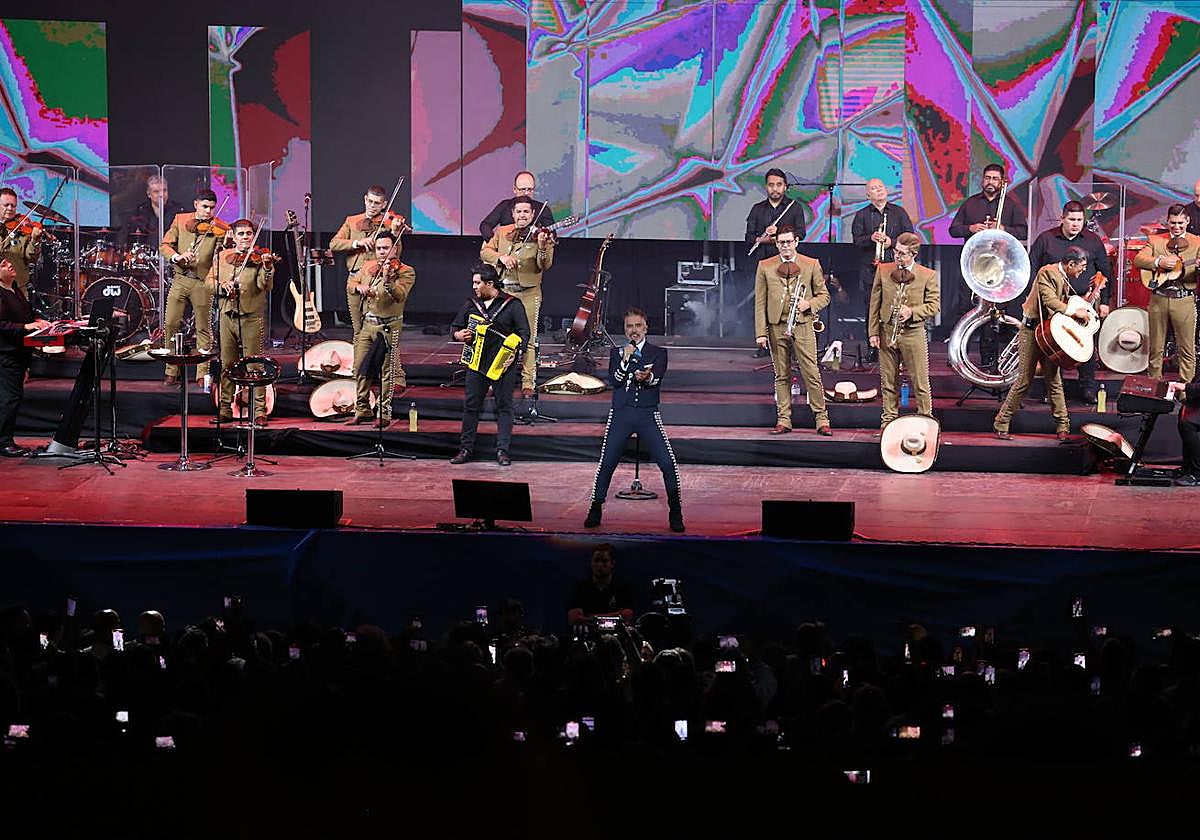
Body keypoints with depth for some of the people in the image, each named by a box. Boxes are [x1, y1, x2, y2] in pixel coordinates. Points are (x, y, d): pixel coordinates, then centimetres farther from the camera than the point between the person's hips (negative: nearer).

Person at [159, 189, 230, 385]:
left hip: (203, 282, -2)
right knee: (170, 325, 0)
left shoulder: (220, 229, -2)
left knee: (203, 329, 2)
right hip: (180, 280, 2)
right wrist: (177, 256, -15)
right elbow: (164, 246, 4)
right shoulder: (180, 220, 7)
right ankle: (172, 372, 9)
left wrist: (226, 241, -30)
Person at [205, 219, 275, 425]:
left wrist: (267, 269, -33)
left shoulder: (259, 258, 0)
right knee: (226, 365, 9)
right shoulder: (222, 257, 13)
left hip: (251, 317, -4)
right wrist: (222, 285, -10)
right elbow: (209, 282, 10)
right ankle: (225, 410, 17)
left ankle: (259, 411, -1)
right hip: (226, 316, 4)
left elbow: (264, 286, -14)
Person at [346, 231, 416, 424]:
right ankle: (363, 410, 17)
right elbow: (350, 286, 13)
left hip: (388, 327, -6)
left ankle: (384, 413, 1)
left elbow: (400, 295, -20)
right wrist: (359, 287, -10)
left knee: (386, 372, -5)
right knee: (360, 368, 6)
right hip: (367, 325, 6)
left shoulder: (405, 272, -5)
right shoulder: (368, 267, 13)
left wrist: (387, 281, -38)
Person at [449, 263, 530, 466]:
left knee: (504, 405, 0)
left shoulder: (511, 304, -3)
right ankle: (466, 448, 10)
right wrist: (459, 335, -8)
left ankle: (502, 450, 3)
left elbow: (524, 332, -7)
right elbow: (454, 327, 16)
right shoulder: (471, 304, 10)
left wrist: (513, 349, -23)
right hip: (476, 362, 4)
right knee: (471, 405, 3)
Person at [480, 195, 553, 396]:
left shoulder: (541, 236, -1)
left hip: (528, 293, -3)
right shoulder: (502, 232, 11)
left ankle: (528, 384, 0)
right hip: (503, 290, 3)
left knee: (528, 340, -3)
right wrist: (501, 257, -13)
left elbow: (545, 266, -10)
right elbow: (485, 251, 6)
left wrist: (542, 247, -29)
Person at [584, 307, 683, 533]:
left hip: (648, 415, -1)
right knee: (606, 464, 1)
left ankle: (675, 514, 2)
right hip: (620, 414, 1)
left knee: (668, 464, -9)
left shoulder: (658, 353, 6)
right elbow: (614, 381, -2)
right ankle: (596, 510, 15)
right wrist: (625, 359, -15)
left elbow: (657, 378, -12)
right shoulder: (616, 353, 11)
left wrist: (647, 377, -35)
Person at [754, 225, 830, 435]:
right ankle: (784, 420, 9)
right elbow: (760, 302, 6)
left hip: (802, 325, -1)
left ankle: (822, 419, -2)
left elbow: (823, 295, 11)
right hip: (776, 327, 1)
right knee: (781, 376, 5)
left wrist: (809, 304, -11)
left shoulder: (811, 265, 7)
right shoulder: (765, 267, 8)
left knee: (811, 374, -6)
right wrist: (761, 332, -1)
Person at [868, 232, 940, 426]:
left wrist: (912, 312, -16)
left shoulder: (928, 275, -1)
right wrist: (873, 332, 3)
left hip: (913, 332, -2)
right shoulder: (883, 270, 6)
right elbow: (875, 303, 8)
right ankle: (888, 421, 16)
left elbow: (934, 305, 0)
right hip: (887, 332, 3)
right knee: (888, 382, 8)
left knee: (920, 383, -1)